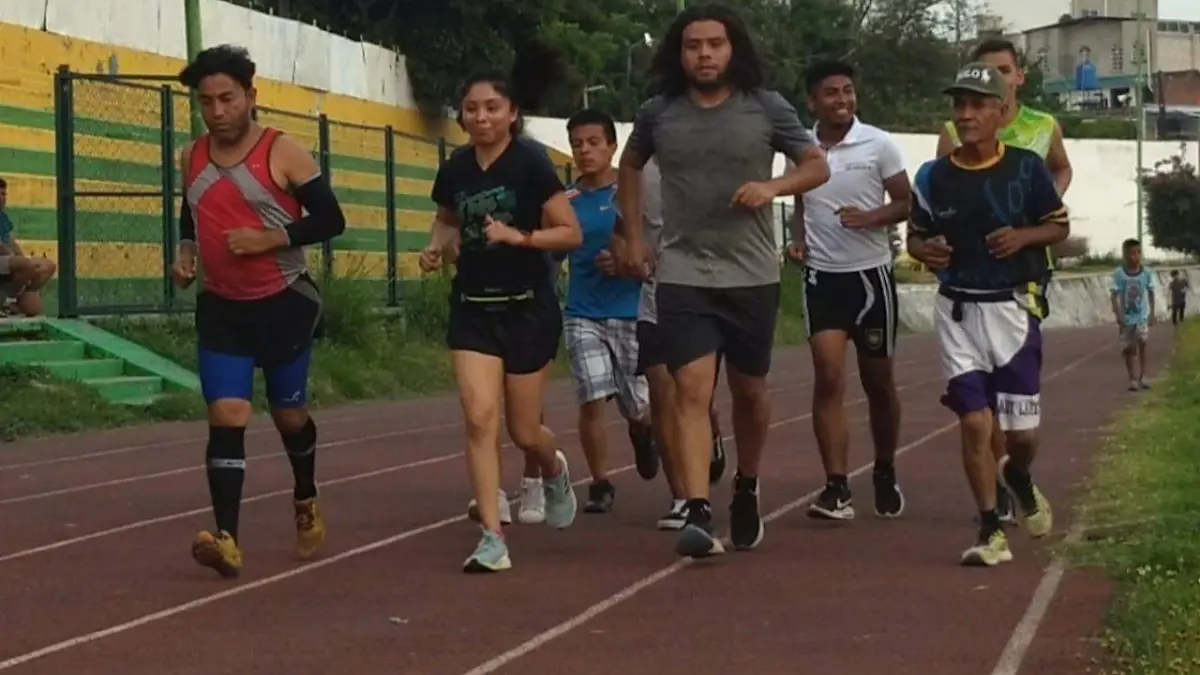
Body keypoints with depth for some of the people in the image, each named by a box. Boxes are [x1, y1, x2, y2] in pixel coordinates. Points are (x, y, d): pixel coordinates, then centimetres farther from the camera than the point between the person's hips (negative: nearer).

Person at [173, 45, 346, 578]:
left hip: (284, 304, -3)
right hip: (221, 308, 3)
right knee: (226, 417, -11)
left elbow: (331, 220, -12)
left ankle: (306, 503, 42)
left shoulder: (284, 153, -12)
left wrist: (272, 238, -24)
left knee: (289, 414, 13)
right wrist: (185, 253, 0)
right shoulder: (191, 159, 3)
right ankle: (227, 539, -17)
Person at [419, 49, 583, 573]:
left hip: (527, 308, -3)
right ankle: (493, 539, -9)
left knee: (524, 431, 5)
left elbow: (572, 234, -11)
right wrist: (437, 247, 2)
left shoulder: (530, 166, -11)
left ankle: (555, 473, 42)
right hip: (472, 309, 3)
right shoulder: (454, 171, 2)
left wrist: (519, 236, -24)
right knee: (480, 416, -12)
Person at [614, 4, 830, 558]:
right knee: (692, 388, -14)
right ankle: (698, 514, -21)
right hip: (682, 276, -1)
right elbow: (629, 167, 21)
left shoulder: (766, 109, -1)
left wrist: (773, 187, -17)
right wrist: (632, 237, 15)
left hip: (752, 276, 1)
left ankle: (746, 490, 38)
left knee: (748, 390, 14)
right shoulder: (657, 113, 2)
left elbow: (818, 166, 3)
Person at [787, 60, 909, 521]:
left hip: (871, 273, -1)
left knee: (878, 382, 8)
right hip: (822, 275, 1)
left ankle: (885, 475, 28)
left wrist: (870, 217, -20)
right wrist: (798, 240, 2)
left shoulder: (878, 145, -5)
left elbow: (906, 203, -1)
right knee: (828, 376, -12)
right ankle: (836, 488, -14)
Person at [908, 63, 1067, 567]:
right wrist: (925, 251, -11)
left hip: (1014, 307, -1)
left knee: (1021, 429, 4)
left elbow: (1060, 227, 6)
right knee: (974, 422, -6)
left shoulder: (1026, 168, -4)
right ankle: (990, 531, 4)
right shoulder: (933, 176, 0)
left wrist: (1023, 236, -13)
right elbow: (915, 237, 12)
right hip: (957, 311, 1)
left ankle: (1018, 477, 39)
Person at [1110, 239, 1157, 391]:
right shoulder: (1119, 274, -8)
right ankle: (1133, 379, 18)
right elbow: (1115, 296, -7)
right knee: (1128, 348, 6)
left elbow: (1151, 294, 7)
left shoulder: (1147, 273, -3)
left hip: (1142, 316, 0)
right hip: (1126, 317, 0)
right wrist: (1118, 315, -15)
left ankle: (1142, 377, -11)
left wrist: (1152, 314, 4)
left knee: (1141, 342, -19)